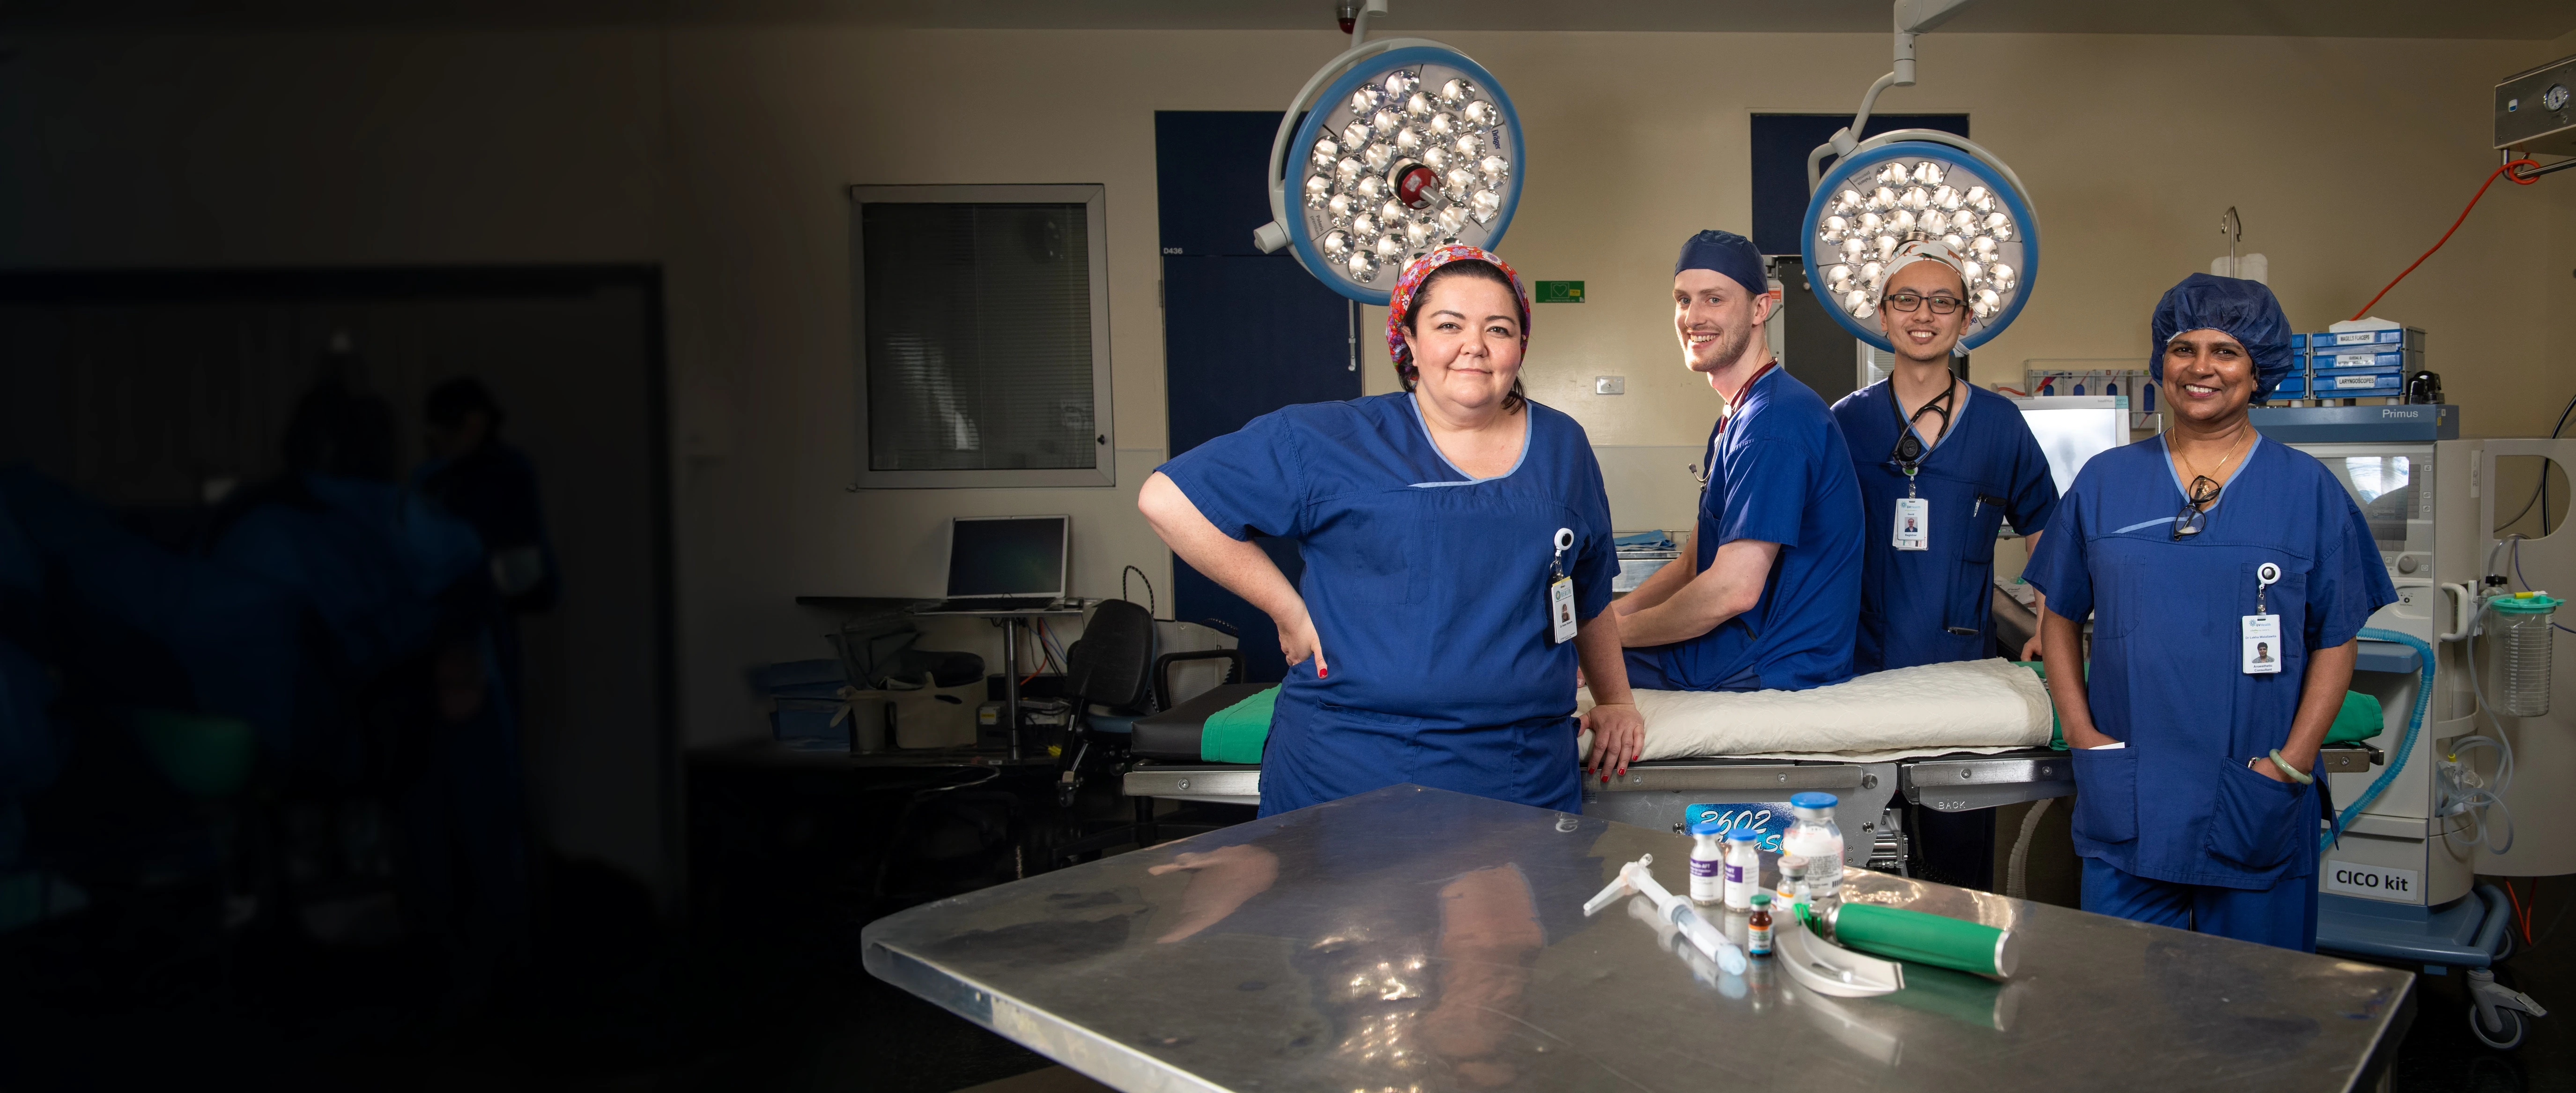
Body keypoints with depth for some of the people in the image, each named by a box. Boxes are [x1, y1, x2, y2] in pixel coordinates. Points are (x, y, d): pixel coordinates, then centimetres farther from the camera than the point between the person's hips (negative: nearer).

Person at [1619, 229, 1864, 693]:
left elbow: (1733, 591, -25)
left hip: (1774, 668, -10)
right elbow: (1692, 565, 16)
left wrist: (1613, 633, -13)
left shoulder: (1773, 420, -20)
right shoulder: (1738, 416, 15)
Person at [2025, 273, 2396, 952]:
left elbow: (2337, 640, 2)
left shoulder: (2308, 489, 3)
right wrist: (2079, 730, -2)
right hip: (2125, 803, 1)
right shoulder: (2105, 481, 6)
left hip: (2256, 808, -1)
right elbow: (2061, 616, 9)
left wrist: (2291, 763, -8)